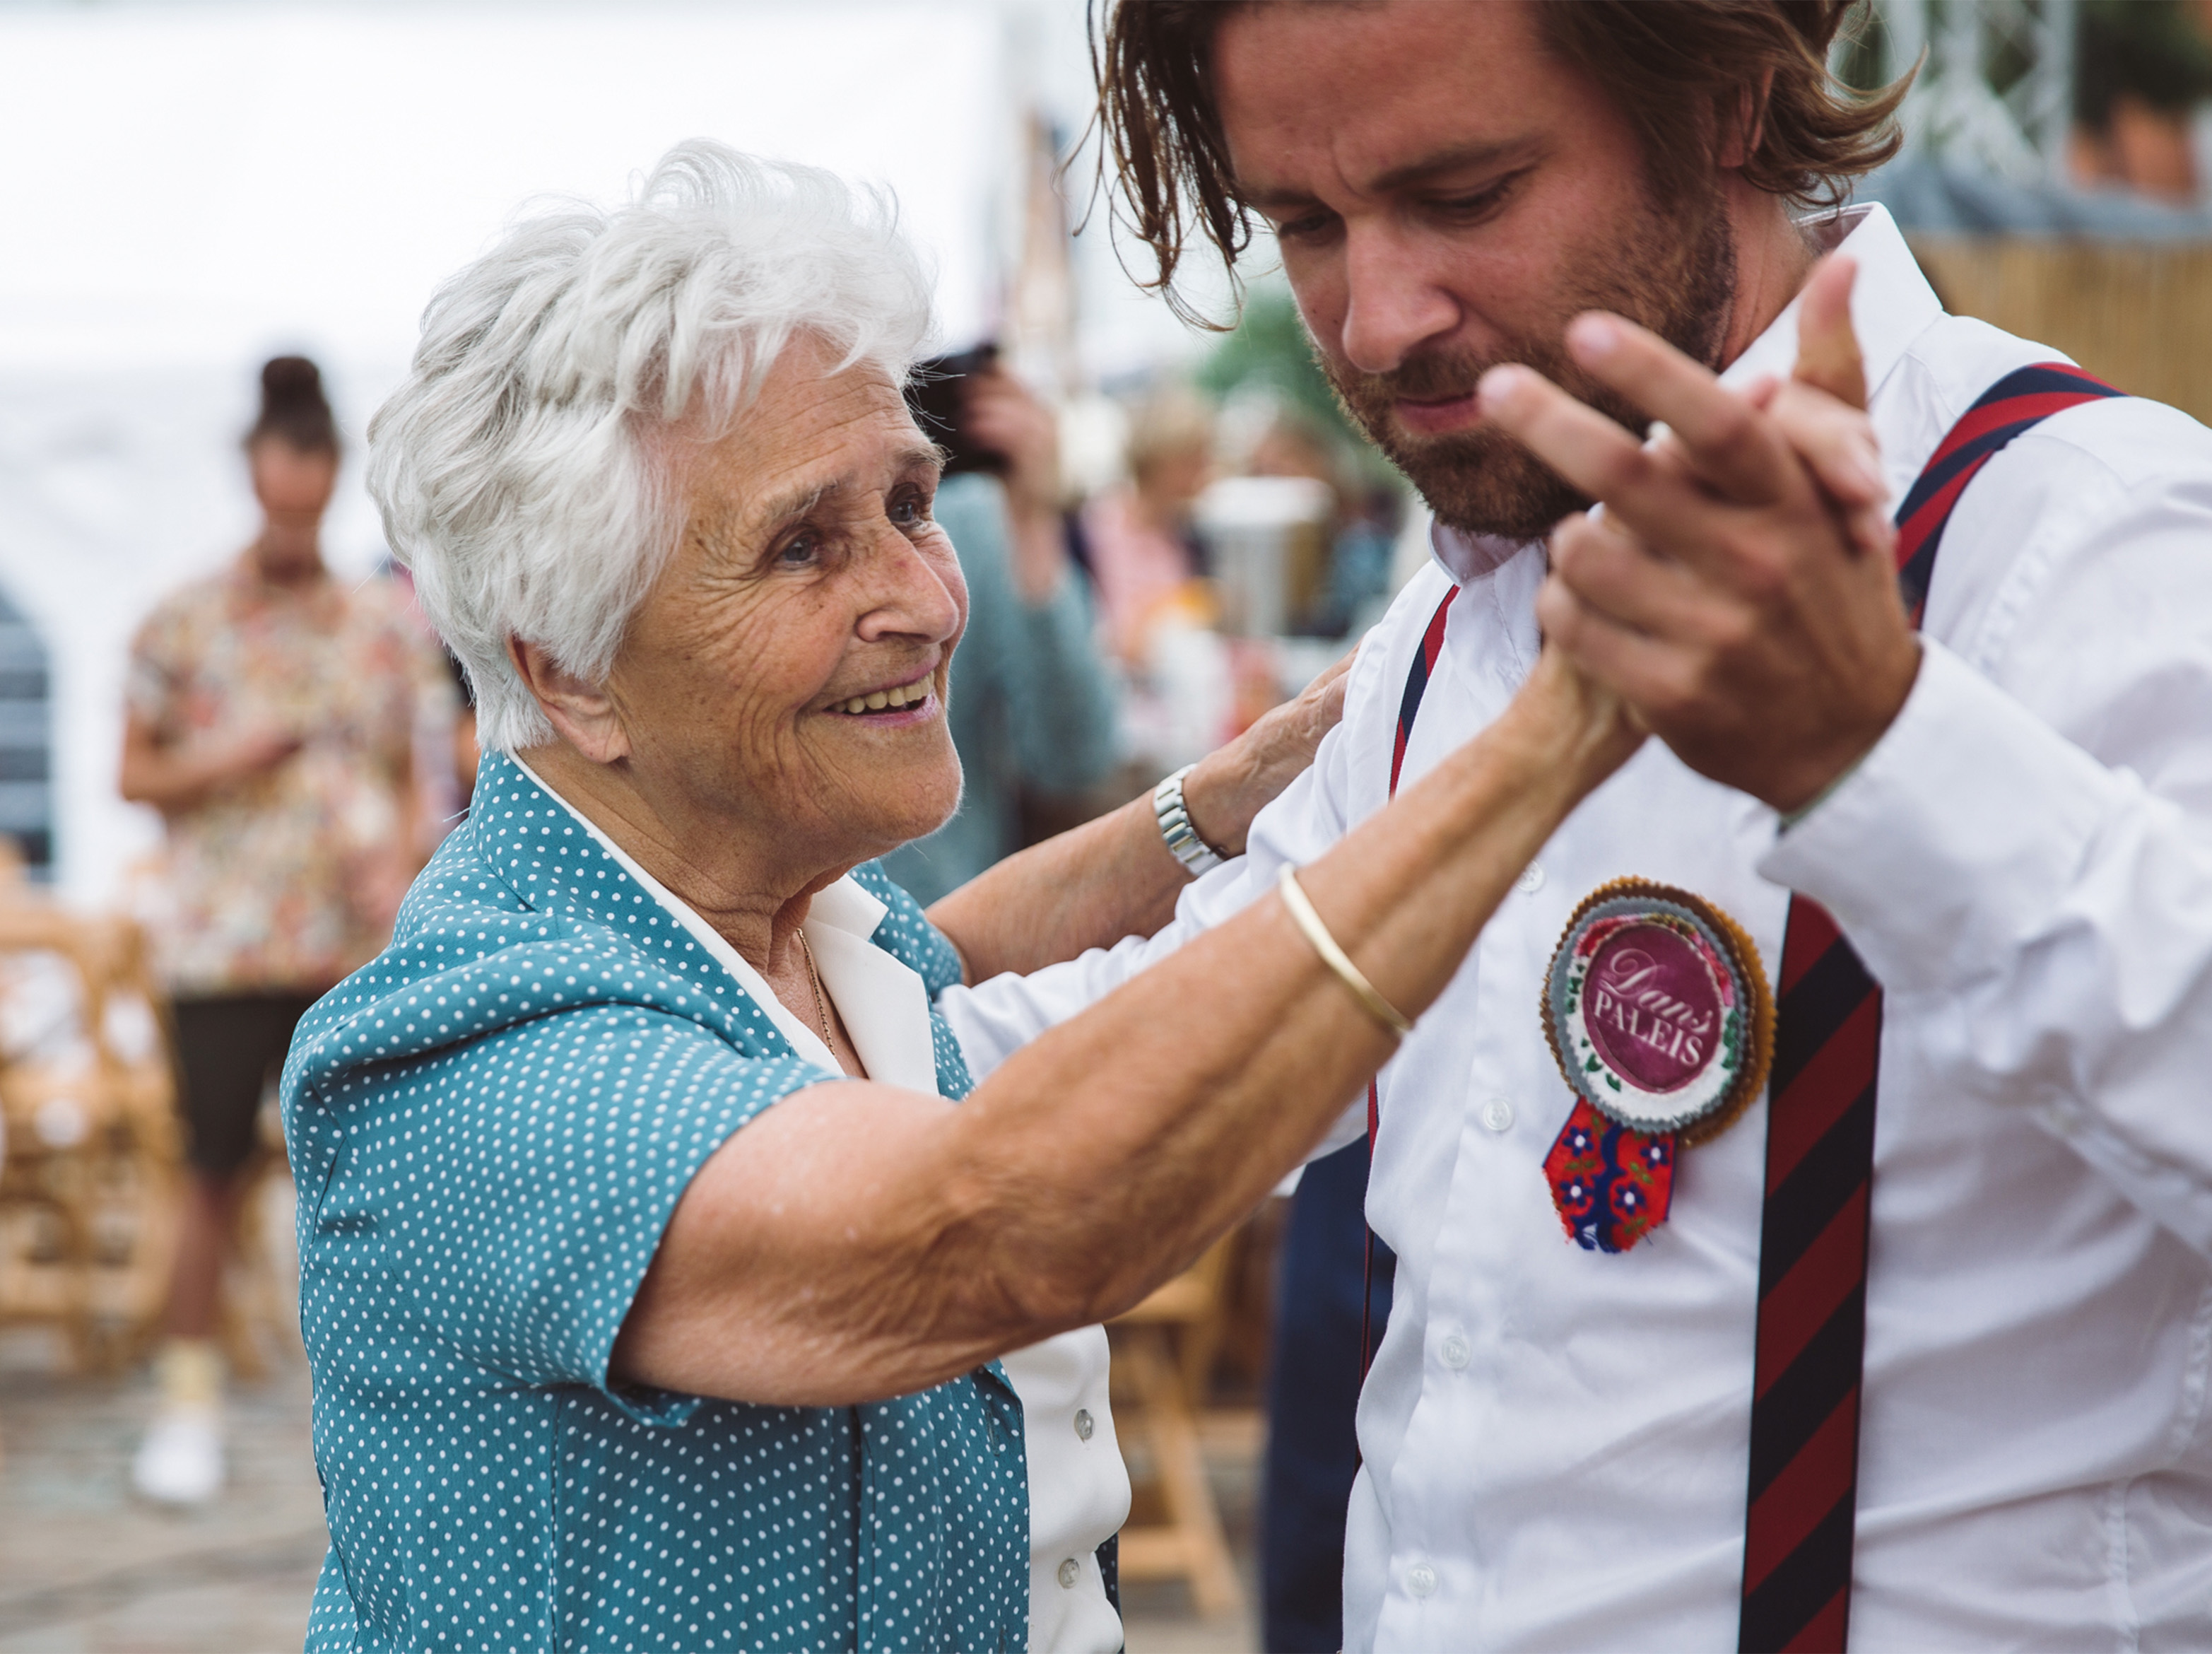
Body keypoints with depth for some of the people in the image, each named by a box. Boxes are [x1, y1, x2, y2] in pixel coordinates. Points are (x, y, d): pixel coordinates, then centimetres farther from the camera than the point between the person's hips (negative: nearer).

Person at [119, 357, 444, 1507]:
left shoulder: (385, 625, 7)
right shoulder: (183, 624, 2)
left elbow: (412, 775, 13)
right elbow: (133, 774, 7)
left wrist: (395, 854, -6)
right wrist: (220, 763, -11)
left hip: (351, 942, 1)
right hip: (220, 939, -1)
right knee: (216, 1173, 2)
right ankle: (190, 1400, 14)